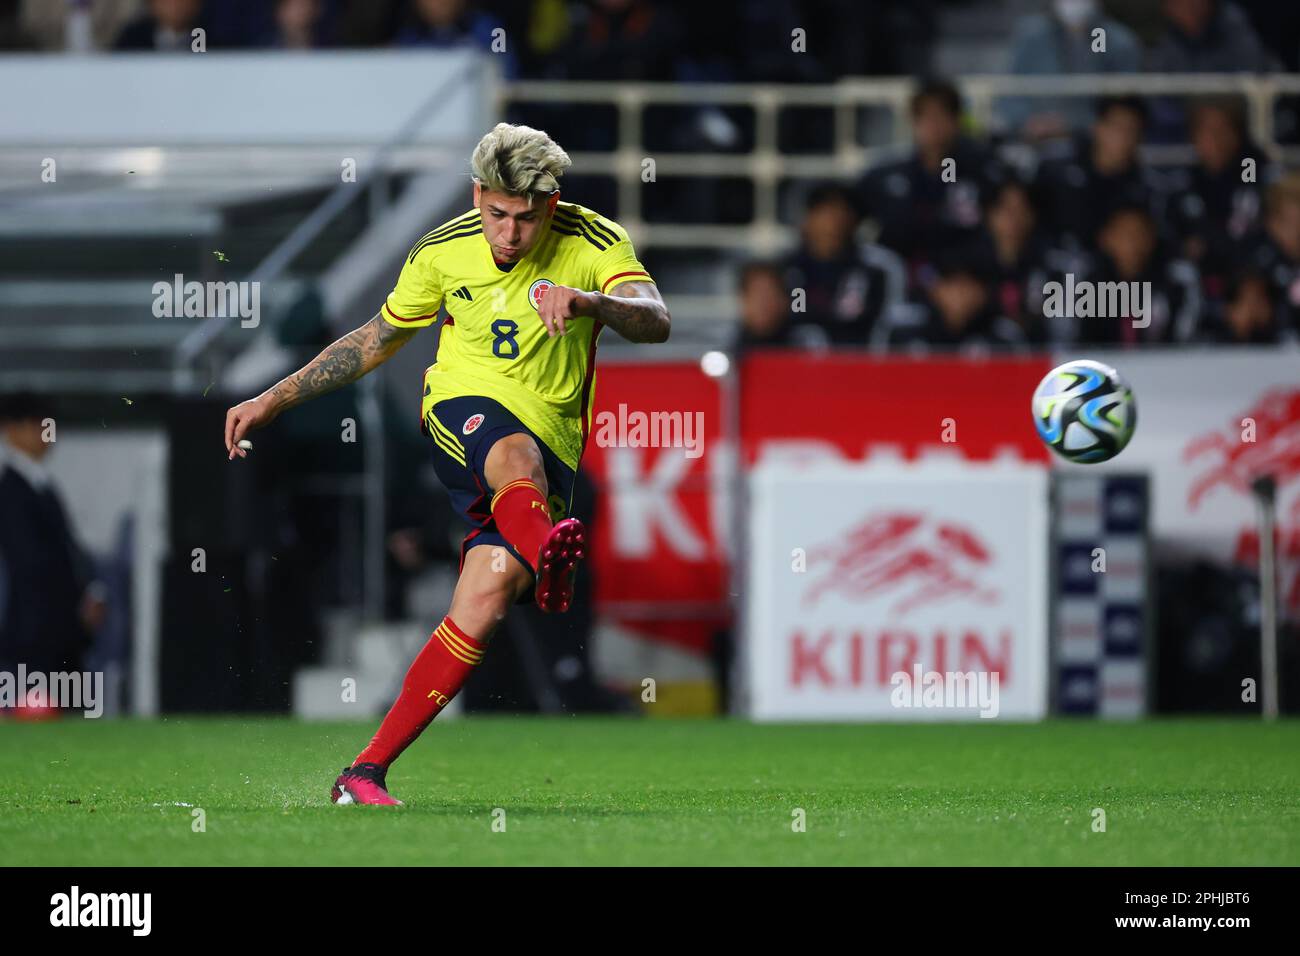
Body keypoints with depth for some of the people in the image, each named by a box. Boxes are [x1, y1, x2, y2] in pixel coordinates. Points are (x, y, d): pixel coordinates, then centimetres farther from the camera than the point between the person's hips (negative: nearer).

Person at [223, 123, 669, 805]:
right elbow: (376, 340, 17)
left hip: (551, 444, 0)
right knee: (516, 454, -38)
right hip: (462, 414, 0)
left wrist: (590, 301, -45)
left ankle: (366, 772, -14)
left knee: (490, 593, -20)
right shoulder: (443, 251, 2)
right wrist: (272, 401, 16)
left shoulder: (594, 244, -7)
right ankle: (548, 555, -75)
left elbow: (655, 322, -24)